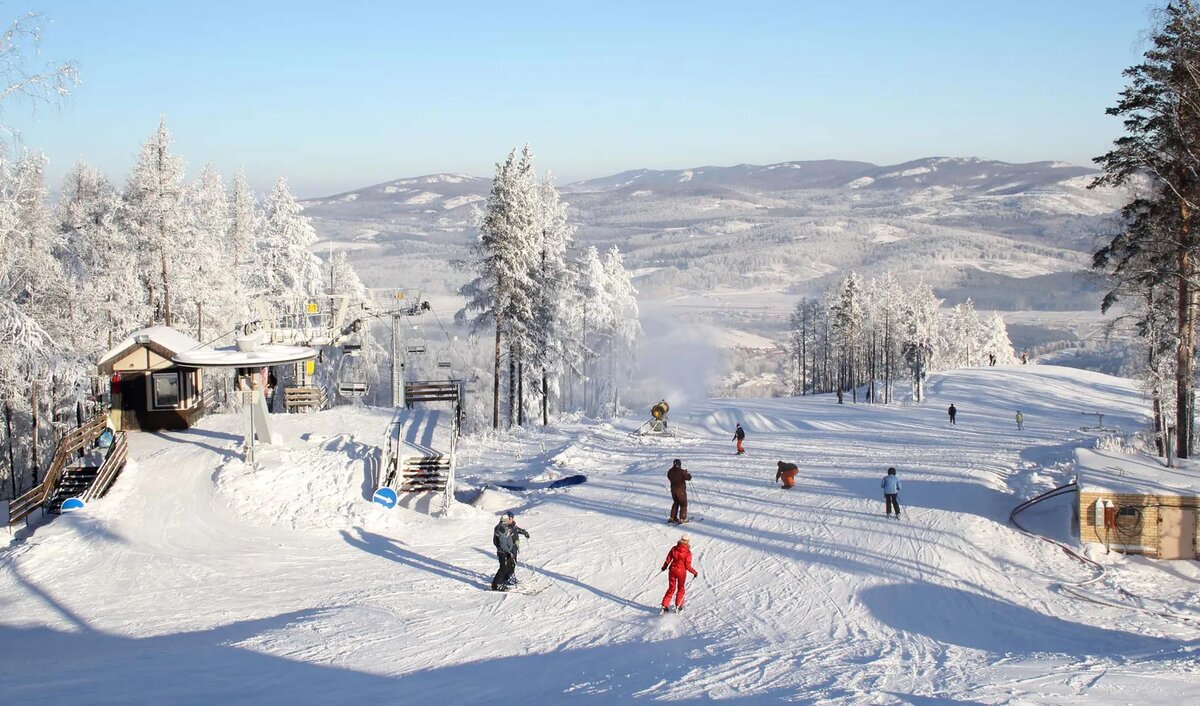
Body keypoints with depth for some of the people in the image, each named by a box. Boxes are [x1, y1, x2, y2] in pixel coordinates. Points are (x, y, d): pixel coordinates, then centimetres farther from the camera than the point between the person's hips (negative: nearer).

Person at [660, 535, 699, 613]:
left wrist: (664, 566, 20)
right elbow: (688, 566, -15)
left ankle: (665, 605, 10)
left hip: (672, 570, 3)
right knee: (680, 589, 19)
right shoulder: (687, 552, -17)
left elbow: (668, 560, 0)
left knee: (671, 588, 16)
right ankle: (678, 606, 22)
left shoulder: (674, 549, -7)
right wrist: (695, 572, -1)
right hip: (681, 571, -3)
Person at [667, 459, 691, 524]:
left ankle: (672, 518, 22)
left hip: (673, 490, 5)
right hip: (681, 490, -5)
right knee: (683, 504, 7)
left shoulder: (670, 471, -3)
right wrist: (687, 473, 7)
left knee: (675, 503, 22)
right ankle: (682, 519, 2)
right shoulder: (681, 471, -19)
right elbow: (688, 478, -14)